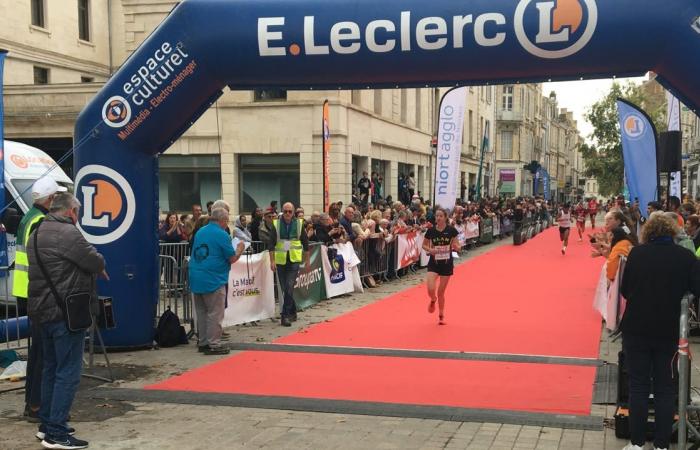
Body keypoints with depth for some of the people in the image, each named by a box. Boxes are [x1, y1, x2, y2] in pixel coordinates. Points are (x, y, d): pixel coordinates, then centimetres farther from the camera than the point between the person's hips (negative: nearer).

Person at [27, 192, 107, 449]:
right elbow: (96, 262, -15)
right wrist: (100, 268, 8)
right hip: (66, 312, -10)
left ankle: (46, 424, 26)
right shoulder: (68, 233, -16)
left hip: (43, 311, 10)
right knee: (68, 372, -5)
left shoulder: (36, 234, 14)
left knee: (51, 368, 19)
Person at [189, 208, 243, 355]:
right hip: (213, 280, -7)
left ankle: (203, 343, 20)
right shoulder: (222, 235, -11)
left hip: (196, 279, 7)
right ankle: (213, 344, 1)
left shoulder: (200, 232, 12)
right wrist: (240, 249, 11)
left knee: (201, 312, 15)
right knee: (215, 314, 0)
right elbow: (232, 258, -9)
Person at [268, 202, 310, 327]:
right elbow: (271, 244, 0)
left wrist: (307, 260, 9)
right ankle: (292, 312, 25)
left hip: (294, 260, -2)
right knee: (285, 288, 9)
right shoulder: (276, 224, -1)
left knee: (289, 287, -13)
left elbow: (305, 243, 8)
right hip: (280, 260, 2)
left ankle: (285, 315, -10)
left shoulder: (299, 224, 0)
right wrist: (272, 261, -8)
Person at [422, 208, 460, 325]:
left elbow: (457, 247, 1)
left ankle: (441, 315, 27)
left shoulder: (451, 230, -7)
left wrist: (455, 246, -22)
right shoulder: (431, 230, -5)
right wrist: (429, 250, -13)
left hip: (447, 263, 0)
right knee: (431, 290, -16)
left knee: (441, 292, 5)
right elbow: (424, 245, 8)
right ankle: (433, 300, 22)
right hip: (434, 263, 0)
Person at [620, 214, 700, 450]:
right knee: (665, 388, 11)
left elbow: (624, 290, 2)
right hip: (668, 332, 0)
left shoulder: (637, 253, -6)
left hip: (636, 330, 0)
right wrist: (674, 294, 7)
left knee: (638, 386, 8)